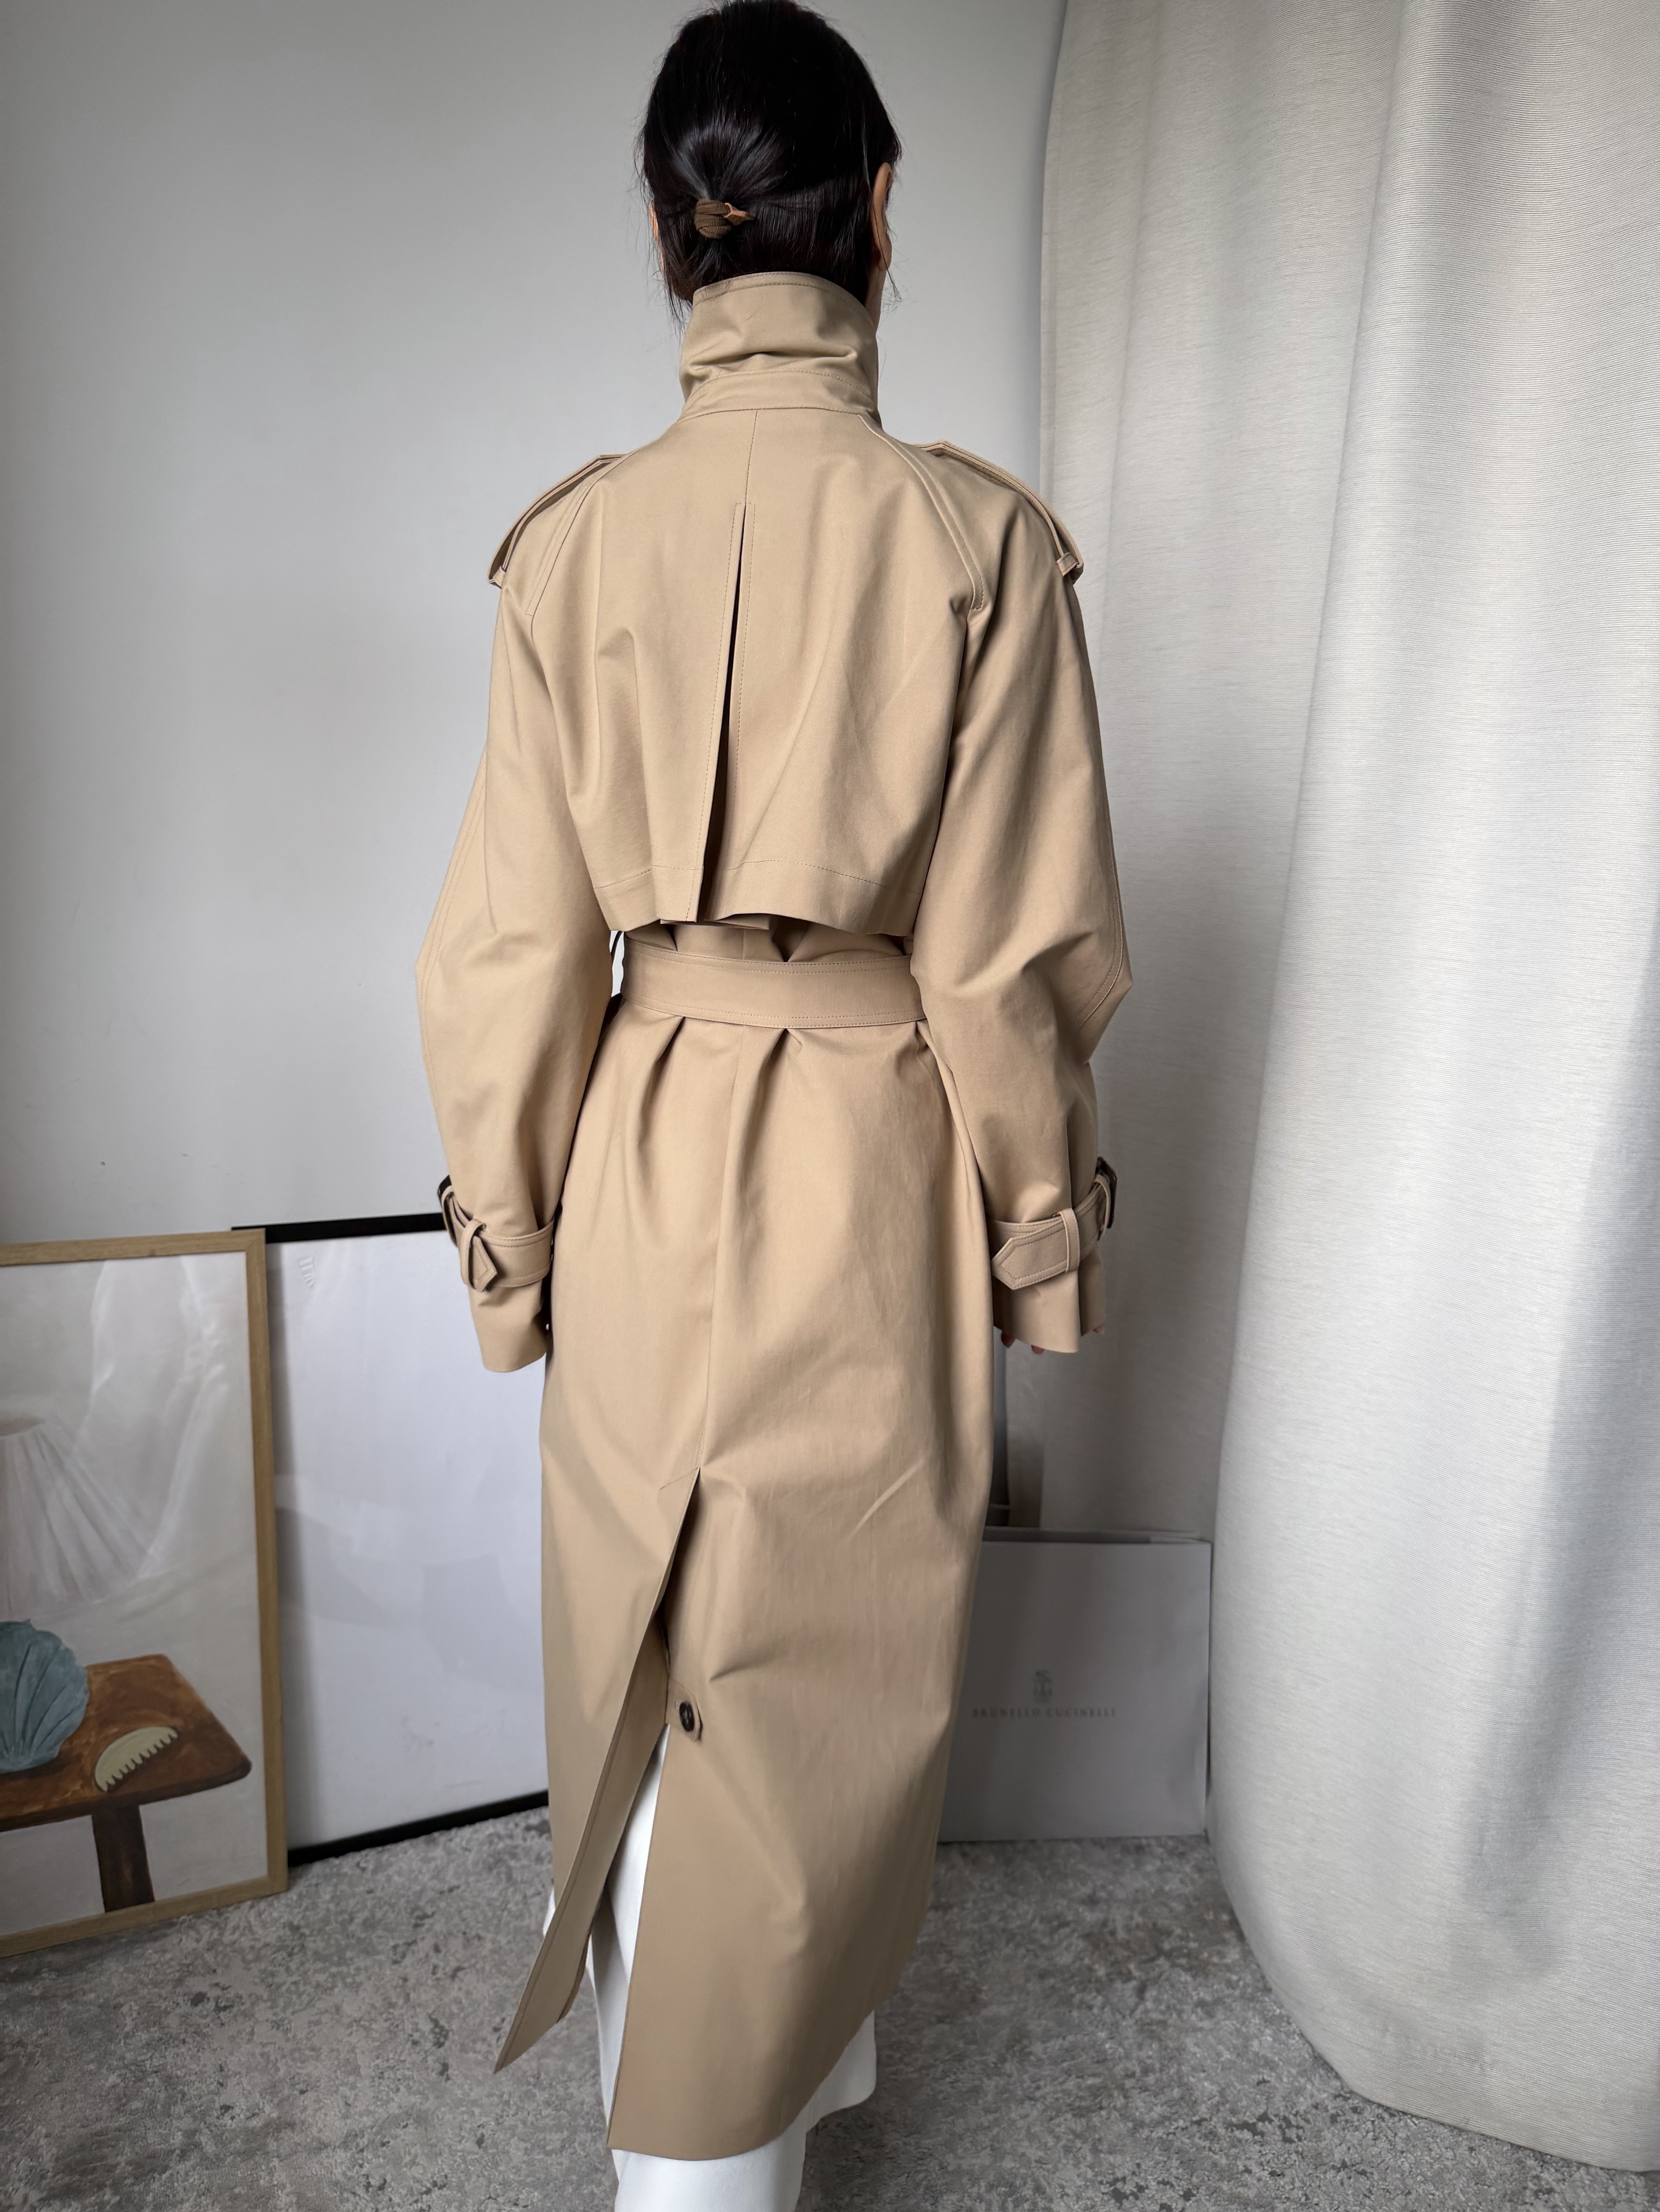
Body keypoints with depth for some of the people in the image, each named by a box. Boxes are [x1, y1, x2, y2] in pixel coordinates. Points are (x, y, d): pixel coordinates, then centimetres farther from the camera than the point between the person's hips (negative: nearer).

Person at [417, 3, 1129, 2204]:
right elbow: (1014, 952, -9)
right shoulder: (979, 534, -9)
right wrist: (1043, 1220, 5)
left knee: (654, 1660, 23)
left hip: (646, 1154, 4)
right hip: (873, 1171, -3)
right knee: (826, 1674, 16)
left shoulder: (574, 540, -2)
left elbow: (511, 943, -2)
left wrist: (511, 1224, 9)